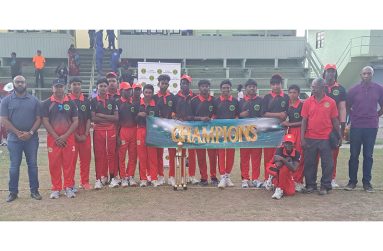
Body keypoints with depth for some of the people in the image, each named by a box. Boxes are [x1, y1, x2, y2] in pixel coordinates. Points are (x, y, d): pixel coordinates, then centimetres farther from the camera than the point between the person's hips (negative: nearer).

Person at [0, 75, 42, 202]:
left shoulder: (34, 100, 5)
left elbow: (38, 119, 3)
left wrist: (30, 133, -11)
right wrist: (18, 133, -12)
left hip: (31, 138, 1)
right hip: (14, 138, 0)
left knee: (32, 164, 6)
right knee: (14, 166, 6)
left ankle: (34, 191, 15)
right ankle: (13, 192, 16)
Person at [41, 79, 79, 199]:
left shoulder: (71, 103, 7)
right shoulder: (46, 103, 4)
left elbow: (75, 121, 2)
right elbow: (45, 121, -2)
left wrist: (65, 136, -9)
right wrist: (56, 137, -9)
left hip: (68, 138, 1)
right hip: (53, 138, -1)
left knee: (69, 164, 2)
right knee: (54, 164, 2)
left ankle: (69, 188, 12)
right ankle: (56, 189, 13)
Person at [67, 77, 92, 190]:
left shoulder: (86, 101, 11)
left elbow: (89, 119, 8)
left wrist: (85, 134, -2)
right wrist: (76, 135, -9)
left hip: (85, 135, 3)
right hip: (72, 134, -3)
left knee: (86, 159, 6)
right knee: (71, 159, 0)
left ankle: (84, 182, 17)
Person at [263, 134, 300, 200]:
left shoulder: (296, 153, -13)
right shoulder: (279, 150, -19)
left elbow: (294, 169, -29)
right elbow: (278, 165, -34)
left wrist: (283, 159, -41)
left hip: (287, 173, 2)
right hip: (277, 172, -2)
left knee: (290, 192, -28)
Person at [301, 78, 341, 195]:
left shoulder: (331, 102, 0)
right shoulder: (307, 102, 2)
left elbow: (335, 120, 5)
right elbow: (304, 121, 3)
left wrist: (339, 136, 6)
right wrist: (302, 138, -2)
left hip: (326, 138, -1)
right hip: (310, 138, 1)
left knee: (327, 163, 5)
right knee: (309, 163, 8)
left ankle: (325, 186, 17)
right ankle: (310, 185, 21)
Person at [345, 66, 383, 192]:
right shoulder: (354, 89, 0)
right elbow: (347, 107, 8)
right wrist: (354, 117, 7)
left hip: (371, 127, 1)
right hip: (356, 127, -1)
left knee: (368, 155, 6)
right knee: (354, 155, 4)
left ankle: (367, 182, 15)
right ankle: (352, 181, 13)